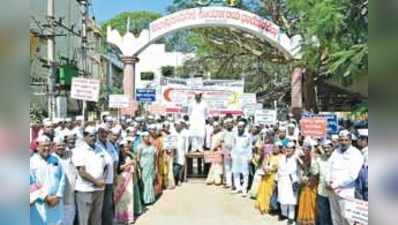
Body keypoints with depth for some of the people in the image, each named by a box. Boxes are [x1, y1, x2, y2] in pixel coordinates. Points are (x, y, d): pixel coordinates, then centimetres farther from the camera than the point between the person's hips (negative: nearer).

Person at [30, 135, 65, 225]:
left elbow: (62, 178, 8)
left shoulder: (55, 160, 8)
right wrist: (46, 197, -13)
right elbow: (31, 184, -10)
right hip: (40, 204, -4)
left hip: (56, 202, 4)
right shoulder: (32, 162, -6)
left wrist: (58, 196, -4)